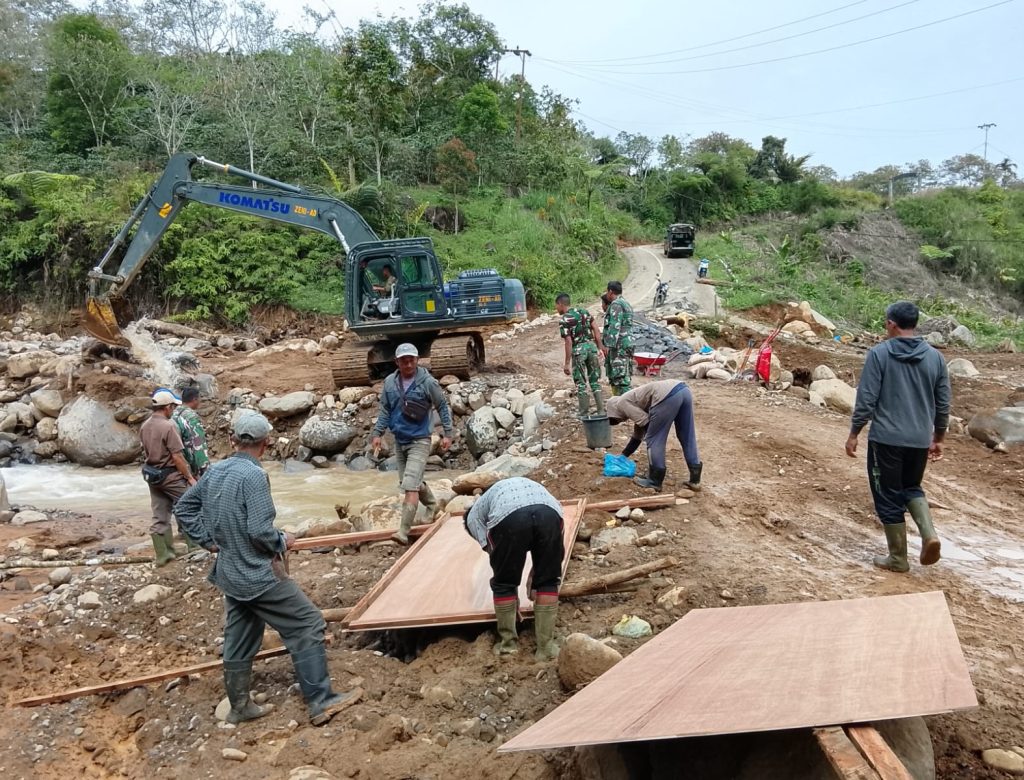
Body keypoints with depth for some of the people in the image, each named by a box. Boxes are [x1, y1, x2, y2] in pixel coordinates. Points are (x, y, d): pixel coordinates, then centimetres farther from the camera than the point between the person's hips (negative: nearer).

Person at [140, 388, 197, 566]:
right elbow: (177, 457, -21)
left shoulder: (144, 426, 4)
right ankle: (195, 545, 17)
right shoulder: (169, 426, -21)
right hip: (171, 476, -7)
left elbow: (146, 452, 12)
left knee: (159, 517, 10)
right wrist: (190, 477, -13)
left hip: (153, 475, 8)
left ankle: (163, 554, 14)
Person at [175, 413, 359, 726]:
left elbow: (183, 507, 14)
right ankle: (320, 702, 0)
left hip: (230, 574, 9)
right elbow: (260, 530, -27)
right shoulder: (254, 475, -21)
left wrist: (210, 540, 15)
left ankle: (239, 706, 30)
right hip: (259, 575, -8)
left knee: (239, 641, 19)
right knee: (307, 625, -1)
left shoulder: (215, 471, 4)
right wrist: (283, 542, -8)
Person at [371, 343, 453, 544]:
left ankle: (404, 532, -15)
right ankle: (432, 506, 46)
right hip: (399, 441, 6)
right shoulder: (389, 383, 0)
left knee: (410, 485, -16)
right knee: (411, 482, 19)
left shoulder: (428, 382, -12)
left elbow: (443, 407, -2)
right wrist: (377, 433, 3)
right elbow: (385, 411, 10)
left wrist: (447, 433, -4)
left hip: (419, 441, -6)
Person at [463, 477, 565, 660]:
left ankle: (508, 643, 31)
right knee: (548, 582, 20)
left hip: (508, 516, -3)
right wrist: (534, 575, 44)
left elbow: (493, 553, 24)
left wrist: (513, 596, 32)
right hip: (550, 512, 3)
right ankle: (546, 647, 23)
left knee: (504, 584, 19)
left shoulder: (474, 514, 33)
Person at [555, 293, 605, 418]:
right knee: (595, 381, 11)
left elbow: (568, 342, -12)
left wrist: (567, 363, -9)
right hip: (591, 345, 5)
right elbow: (596, 329, 8)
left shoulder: (563, 320, -7)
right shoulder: (584, 311, 12)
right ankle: (601, 411, 9)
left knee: (581, 384, 6)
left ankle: (584, 414, 10)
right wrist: (600, 348, 13)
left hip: (578, 349, -5)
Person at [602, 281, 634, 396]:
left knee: (620, 378, -12)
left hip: (618, 346, -11)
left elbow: (614, 326, -20)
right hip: (627, 345, 11)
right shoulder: (626, 304, 22)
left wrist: (608, 345, -22)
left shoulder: (616, 304, -10)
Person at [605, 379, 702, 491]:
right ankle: (695, 480, 22)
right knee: (687, 438, 17)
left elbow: (645, 422, 2)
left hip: (667, 396, -9)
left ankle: (654, 481, 14)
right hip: (683, 390, 9)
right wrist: (623, 455, 55)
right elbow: (637, 435, 46)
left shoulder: (622, 403, 13)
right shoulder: (632, 403, 37)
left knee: (654, 440, 6)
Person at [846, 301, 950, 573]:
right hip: (920, 440, 5)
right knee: (911, 487, 25)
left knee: (888, 498, 7)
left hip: (886, 439, -5)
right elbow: (943, 404, 9)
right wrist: (938, 438, 21)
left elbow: (866, 399, -11)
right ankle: (929, 534, 3)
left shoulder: (879, 354, -9)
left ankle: (898, 558, 15)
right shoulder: (935, 357, 5)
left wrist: (853, 434, -1)